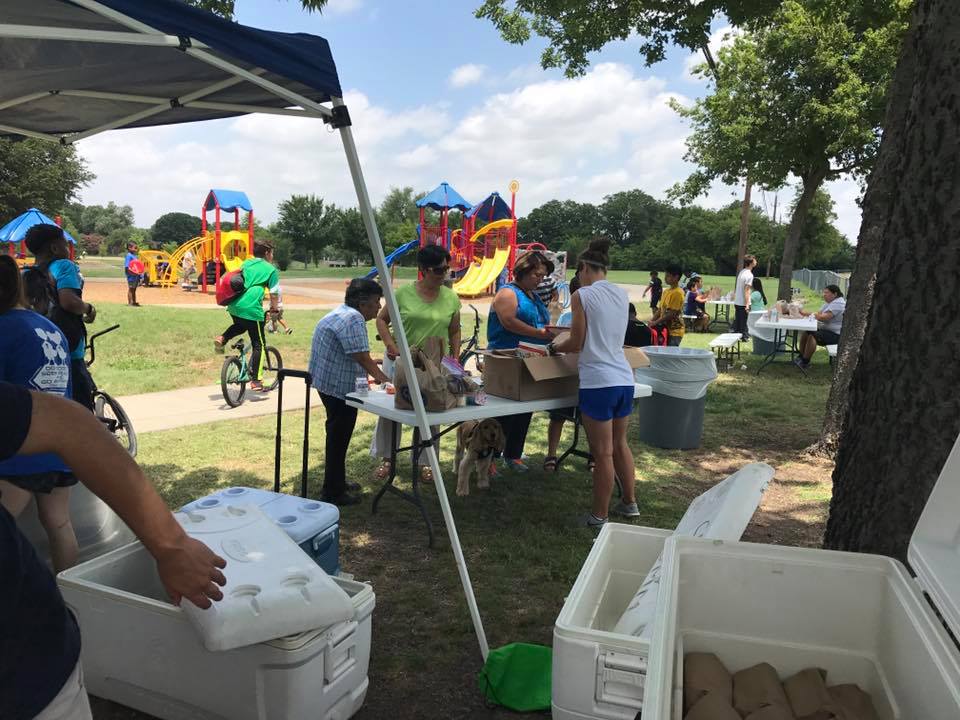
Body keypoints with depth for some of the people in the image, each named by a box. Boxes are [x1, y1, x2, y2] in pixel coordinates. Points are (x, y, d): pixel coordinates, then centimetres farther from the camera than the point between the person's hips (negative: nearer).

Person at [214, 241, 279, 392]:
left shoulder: (246, 263, 21)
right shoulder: (271, 269, 6)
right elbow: (273, 294, 1)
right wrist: (274, 308, 18)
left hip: (234, 305, 6)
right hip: (251, 309, -6)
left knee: (239, 326, 37)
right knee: (258, 344, 4)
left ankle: (222, 339, 9)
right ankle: (255, 381, 2)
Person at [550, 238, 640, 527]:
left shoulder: (582, 296, -9)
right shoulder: (622, 294, 10)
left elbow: (577, 343, -7)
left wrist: (555, 346, 12)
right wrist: (569, 331, 28)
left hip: (598, 383, -6)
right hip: (625, 380, 7)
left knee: (602, 453, 3)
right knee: (619, 445, 21)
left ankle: (600, 516, 15)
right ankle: (630, 503, 33)